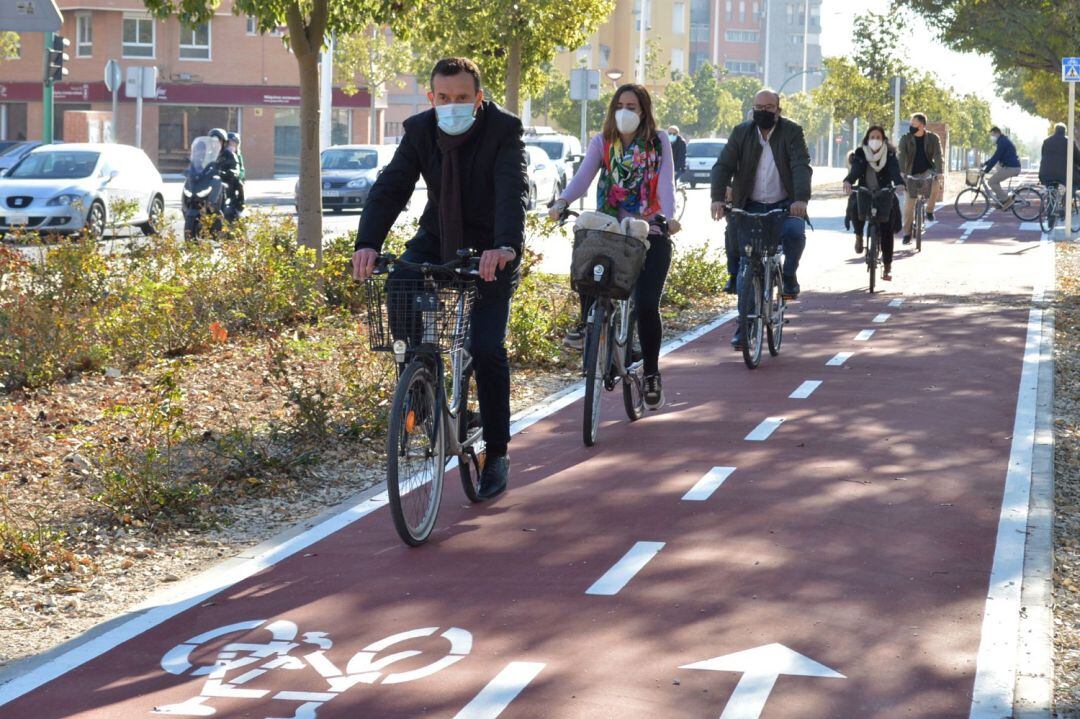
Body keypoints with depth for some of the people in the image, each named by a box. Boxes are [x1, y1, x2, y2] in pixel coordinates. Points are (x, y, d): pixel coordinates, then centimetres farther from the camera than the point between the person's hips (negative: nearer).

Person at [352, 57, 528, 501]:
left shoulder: (503, 131, -18)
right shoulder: (420, 131, -8)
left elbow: (513, 191, -33)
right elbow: (390, 187, -17)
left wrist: (505, 246, -52)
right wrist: (367, 243, -35)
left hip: (491, 250, -3)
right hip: (437, 239, 3)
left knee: (486, 347, -15)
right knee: (398, 290, -27)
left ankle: (497, 452, 3)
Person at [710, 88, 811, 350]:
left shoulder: (791, 132, -2)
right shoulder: (742, 133, 5)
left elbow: (801, 167, -13)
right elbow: (723, 166, -3)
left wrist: (801, 199, -31)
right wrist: (718, 197, -21)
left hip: (784, 205, -2)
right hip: (749, 206, 2)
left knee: (795, 232, -32)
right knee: (734, 239, -17)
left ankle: (789, 275, -3)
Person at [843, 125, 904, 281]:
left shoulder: (890, 154, -3)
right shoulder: (860, 153, -1)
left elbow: (895, 170, -19)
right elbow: (855, 170, -19)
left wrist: (899, 184, -42)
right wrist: (848, 181, -41)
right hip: (864, 194, 0)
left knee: (886, 230, -12)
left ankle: (887, 266, 0)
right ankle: (859, 236, -1)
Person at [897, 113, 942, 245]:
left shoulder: (933, 138, -4)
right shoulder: (905, 139, -3)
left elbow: (937, 156, -15)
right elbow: (902, 156, -16)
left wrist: (938, 172, -31)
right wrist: (901, 173, -33)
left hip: (928, 172, -1)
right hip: (912, 175, 1)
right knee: (909, 205, -5)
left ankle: (929, 210, -13)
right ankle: (907, 234, 6)